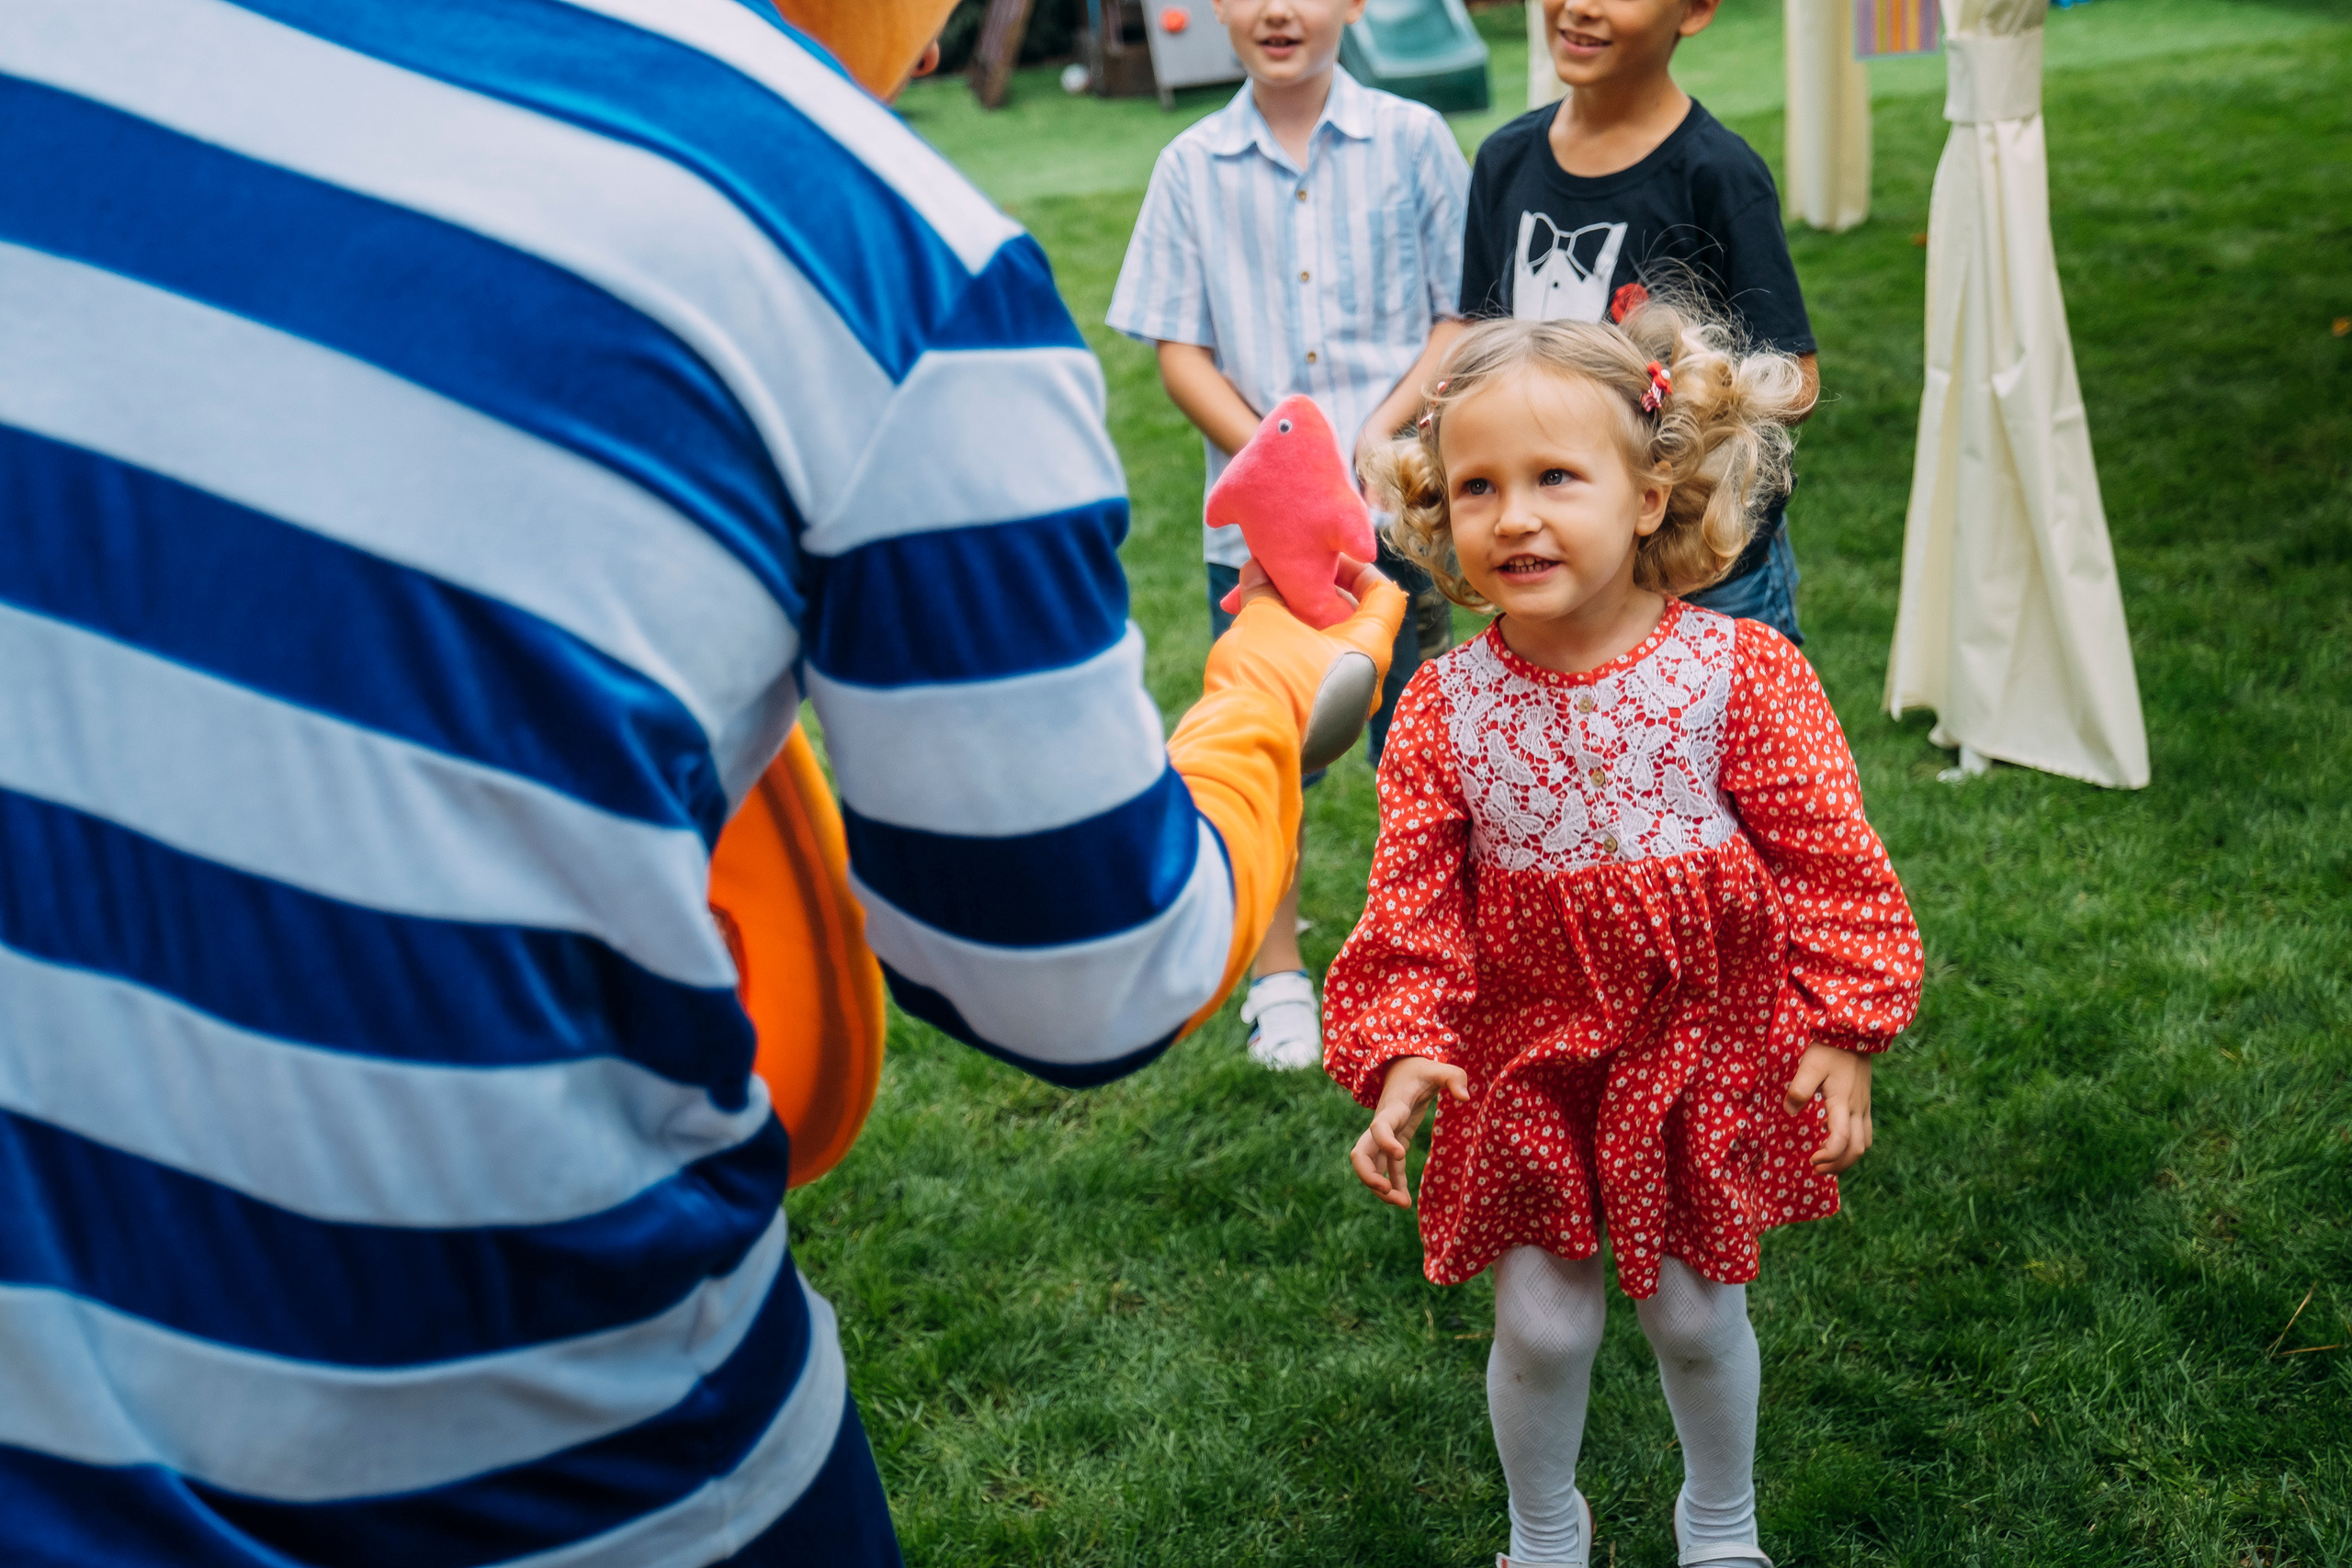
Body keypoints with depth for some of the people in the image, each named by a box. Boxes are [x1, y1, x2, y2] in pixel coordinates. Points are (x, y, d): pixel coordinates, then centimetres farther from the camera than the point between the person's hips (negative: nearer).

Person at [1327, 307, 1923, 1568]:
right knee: (1541, 1326, 9)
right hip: (1525, 1065, 1)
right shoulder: (1445, 707, -10)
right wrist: (1402, 1049, -15)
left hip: (1701, 1052, 0)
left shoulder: (1738, 675, -14)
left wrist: (1838, 1032, -12)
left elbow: (1830, 864, -9)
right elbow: (1414, 901, -6)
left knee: (1696, 1314, 15)